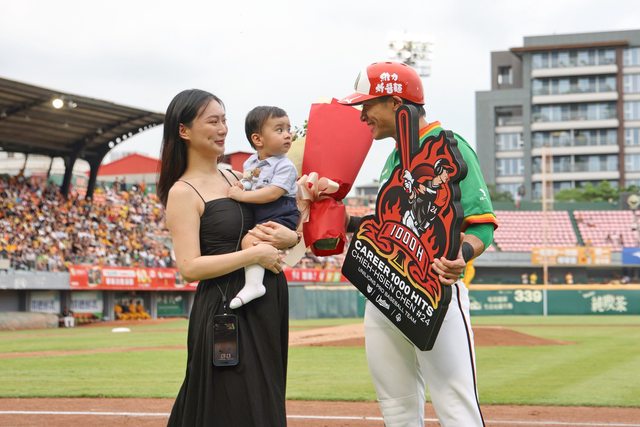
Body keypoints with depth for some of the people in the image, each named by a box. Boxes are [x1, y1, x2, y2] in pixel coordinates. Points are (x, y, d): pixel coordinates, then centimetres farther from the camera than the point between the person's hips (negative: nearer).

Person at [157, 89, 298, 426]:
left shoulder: (236, 177, 13)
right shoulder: (183, 193, -8)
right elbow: (190, 267, -18)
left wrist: (290, 238, -7)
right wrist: (255, 253, -18)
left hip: (268, 303, 7)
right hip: (226, 311, -7)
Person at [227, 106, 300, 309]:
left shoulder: (285, 166, -12)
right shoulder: (250, 162, 9)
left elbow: (273, 193, -25)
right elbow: (246, 179, 25)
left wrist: (242, 195, -23)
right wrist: (240, 185, 0)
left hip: (279, 218, -9)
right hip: (256, 219, 9)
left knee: (250, 240, -30)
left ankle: (253, 284, -36)